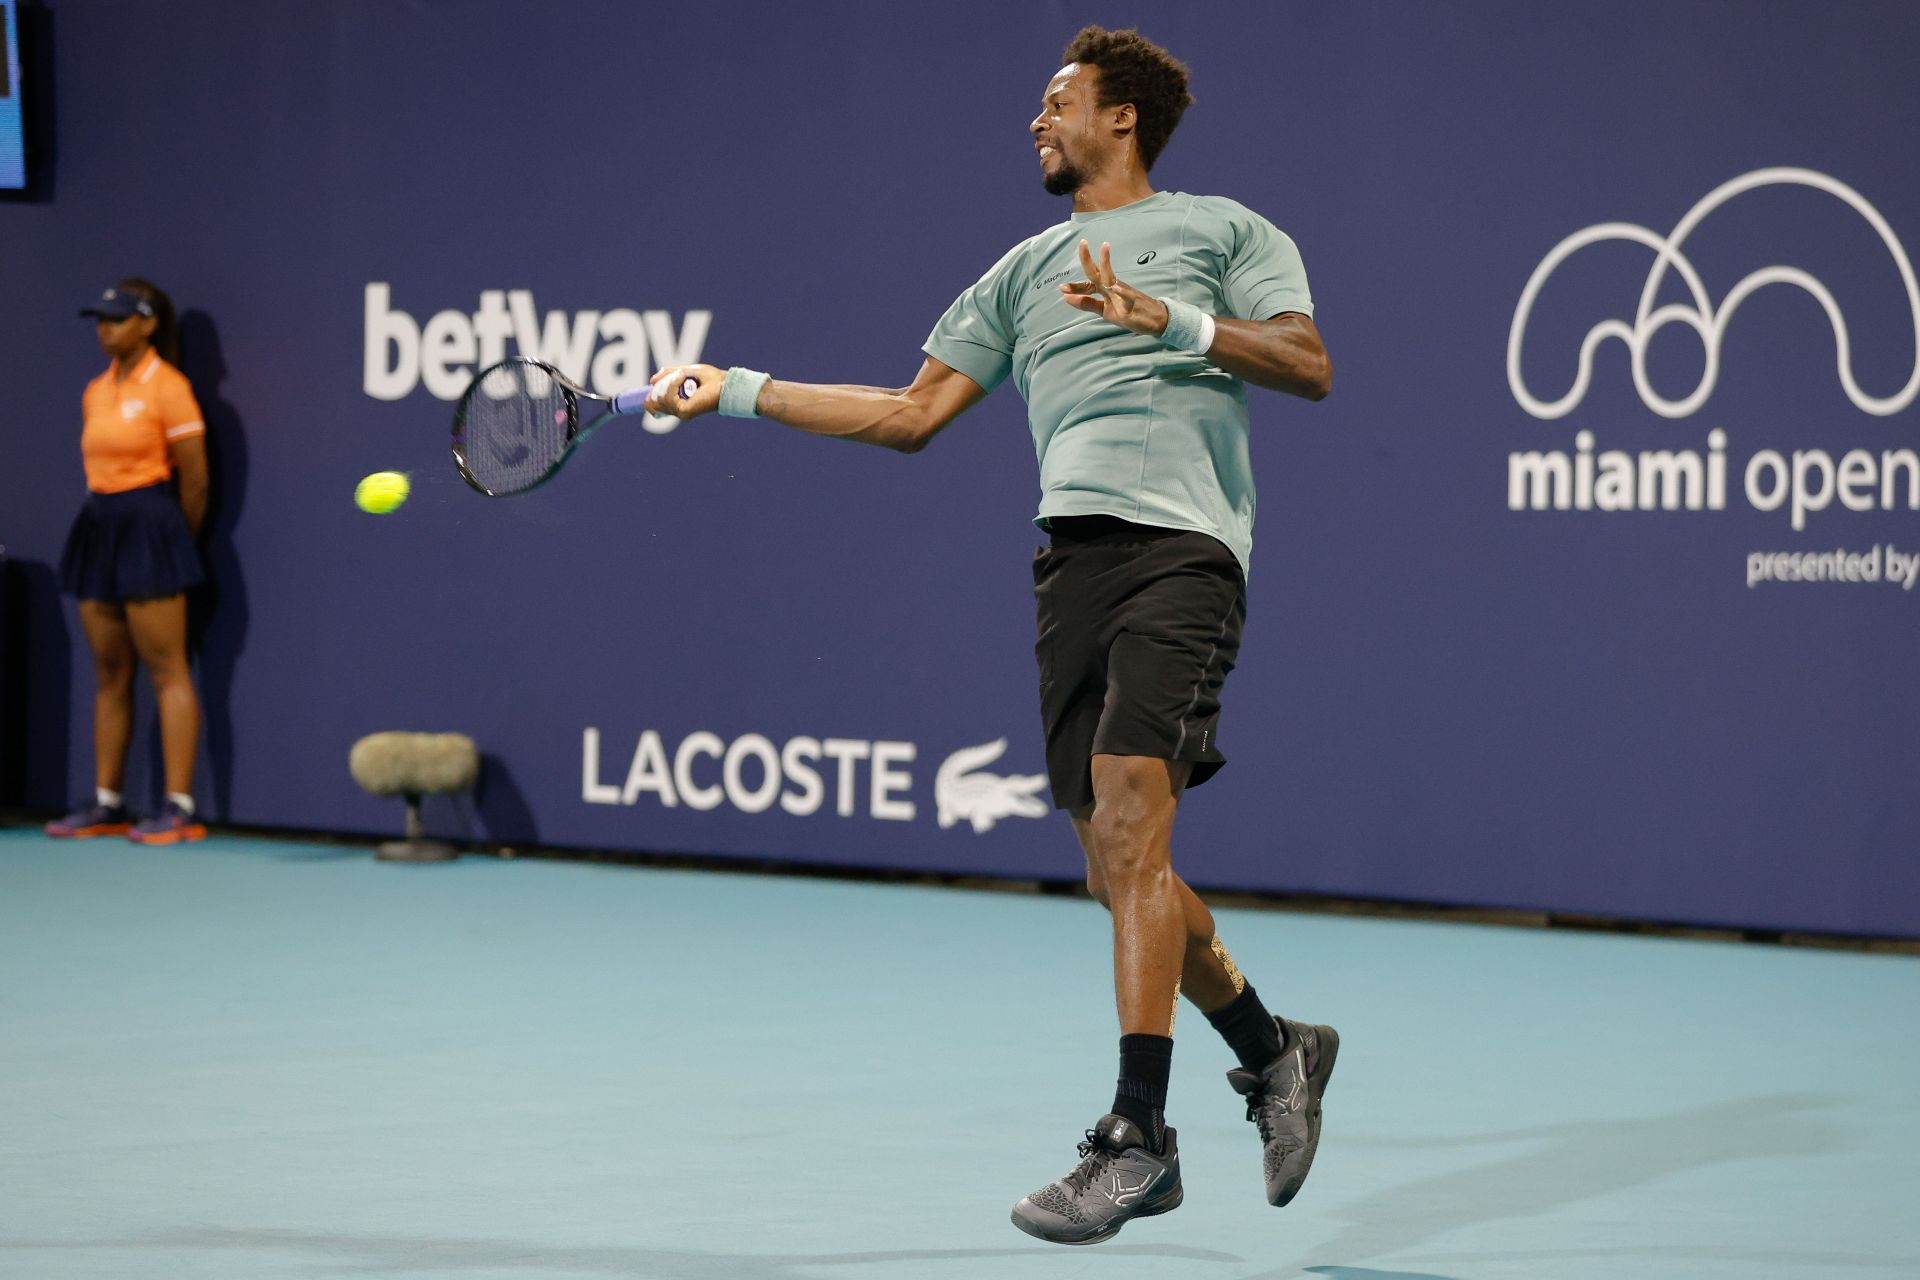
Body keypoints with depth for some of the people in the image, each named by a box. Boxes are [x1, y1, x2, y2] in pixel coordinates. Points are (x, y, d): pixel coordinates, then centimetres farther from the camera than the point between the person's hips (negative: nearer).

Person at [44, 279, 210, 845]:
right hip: (99, 524, 8)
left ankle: (179, 808, -9)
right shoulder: (95, 391, 13)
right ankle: (107, 803, 13)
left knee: (167, 671, -8)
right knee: (109, 673, 9)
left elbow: (195, 480, -6)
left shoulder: (166, 386, -9)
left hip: (149, 526, -8)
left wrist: (172, 543, 3)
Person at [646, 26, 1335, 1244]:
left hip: (1182, 542, -6)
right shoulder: (1023, 271, 26)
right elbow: (913, 413, 24)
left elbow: (1309, 366, -1)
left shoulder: (1223, 229, 11)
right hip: (1074, 552, 6)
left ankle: (1138, 1134, -21)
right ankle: (1274, 1050, 23)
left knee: (1127, 819, -20)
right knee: (1116, 865, 2)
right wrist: (743, 390, 20)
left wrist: (1174, 321, -13)